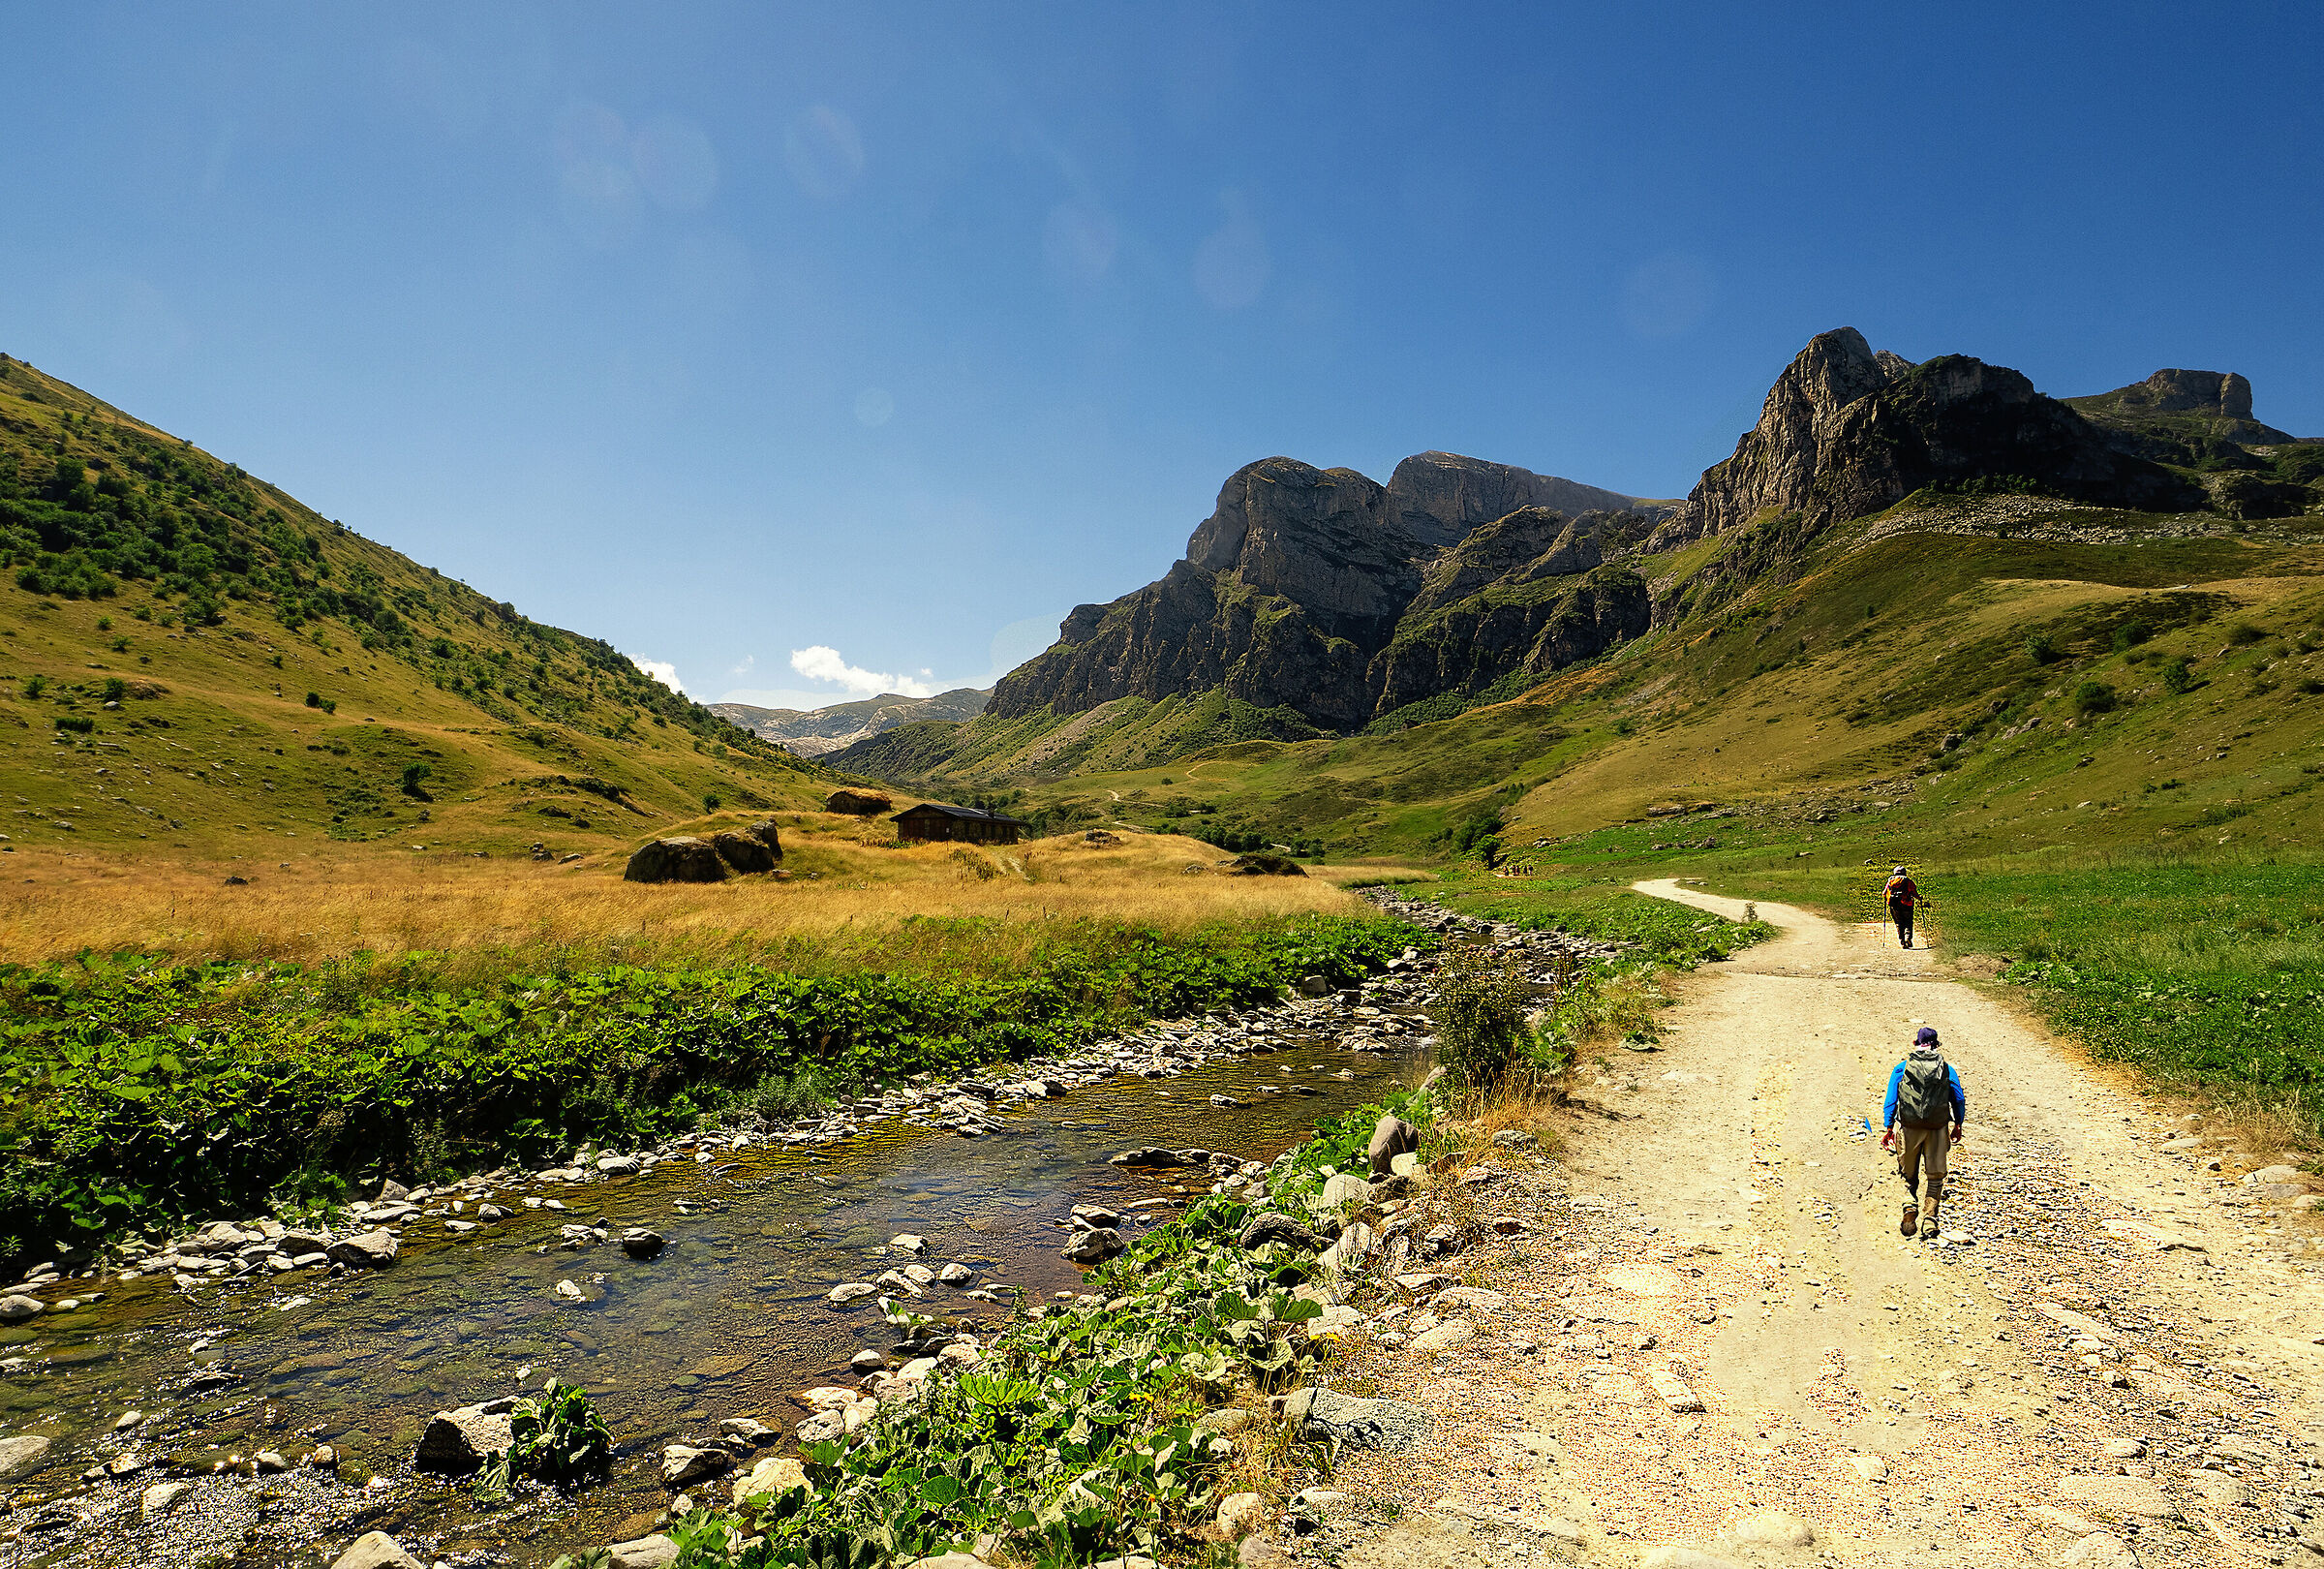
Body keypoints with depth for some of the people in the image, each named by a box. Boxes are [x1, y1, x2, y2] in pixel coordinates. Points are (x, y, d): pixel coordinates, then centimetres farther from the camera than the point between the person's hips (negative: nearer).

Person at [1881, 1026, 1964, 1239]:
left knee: (1909, 1176, 14)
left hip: (1910, 1128, -1)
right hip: (1938, 1129, 1)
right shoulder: (1947, 1069, 4)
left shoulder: (1901, 1069, 2)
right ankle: (1929, 1220, 5)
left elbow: (1891, 1101, 0)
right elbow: (1959, 1100, 7)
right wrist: (1957, 1126, 21)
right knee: (1936, 1176, 12)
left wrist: (1889, 1129, 5)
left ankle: (1910, 1209, -6)